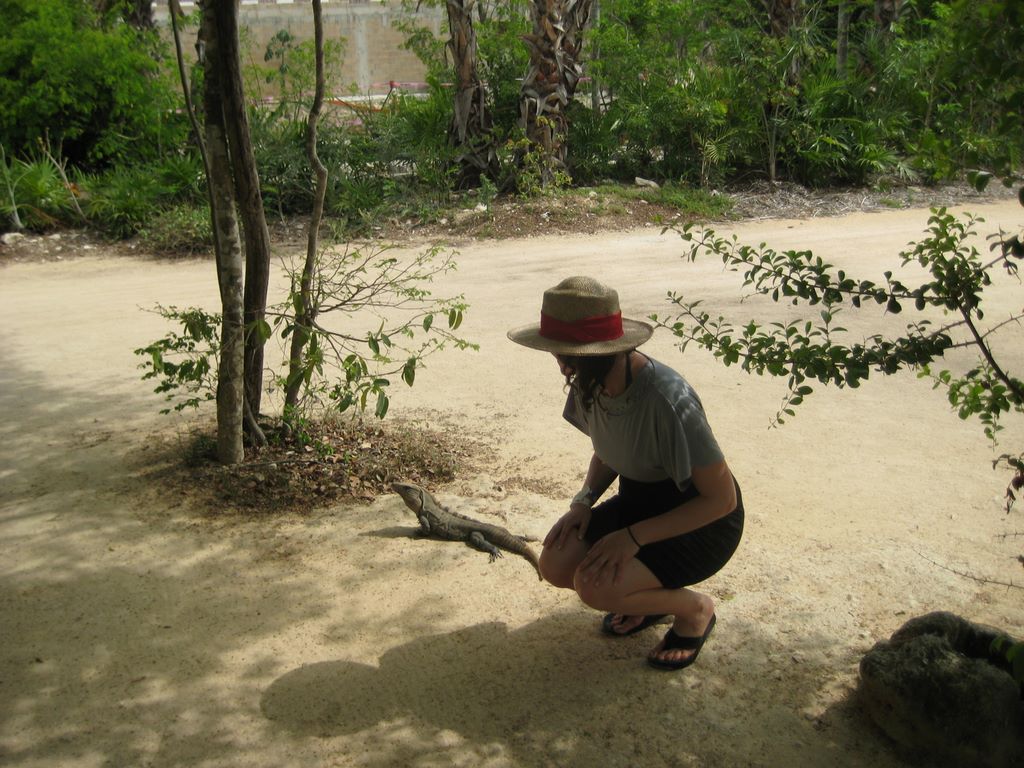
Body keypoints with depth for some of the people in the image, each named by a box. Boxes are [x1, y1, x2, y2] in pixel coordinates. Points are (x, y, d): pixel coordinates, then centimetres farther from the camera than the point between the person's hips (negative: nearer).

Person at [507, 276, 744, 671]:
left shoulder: (665, 399, -33)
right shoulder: (591, 385, -9)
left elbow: (722, 498, -25)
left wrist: (634, 537, -25)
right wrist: (584, 501, -7)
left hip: (701, 520, -7)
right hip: (640, 500, 7)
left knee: (595, 585, -25)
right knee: (555, 565, -12)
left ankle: (695, 608, 3)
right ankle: (652, 593, 14)